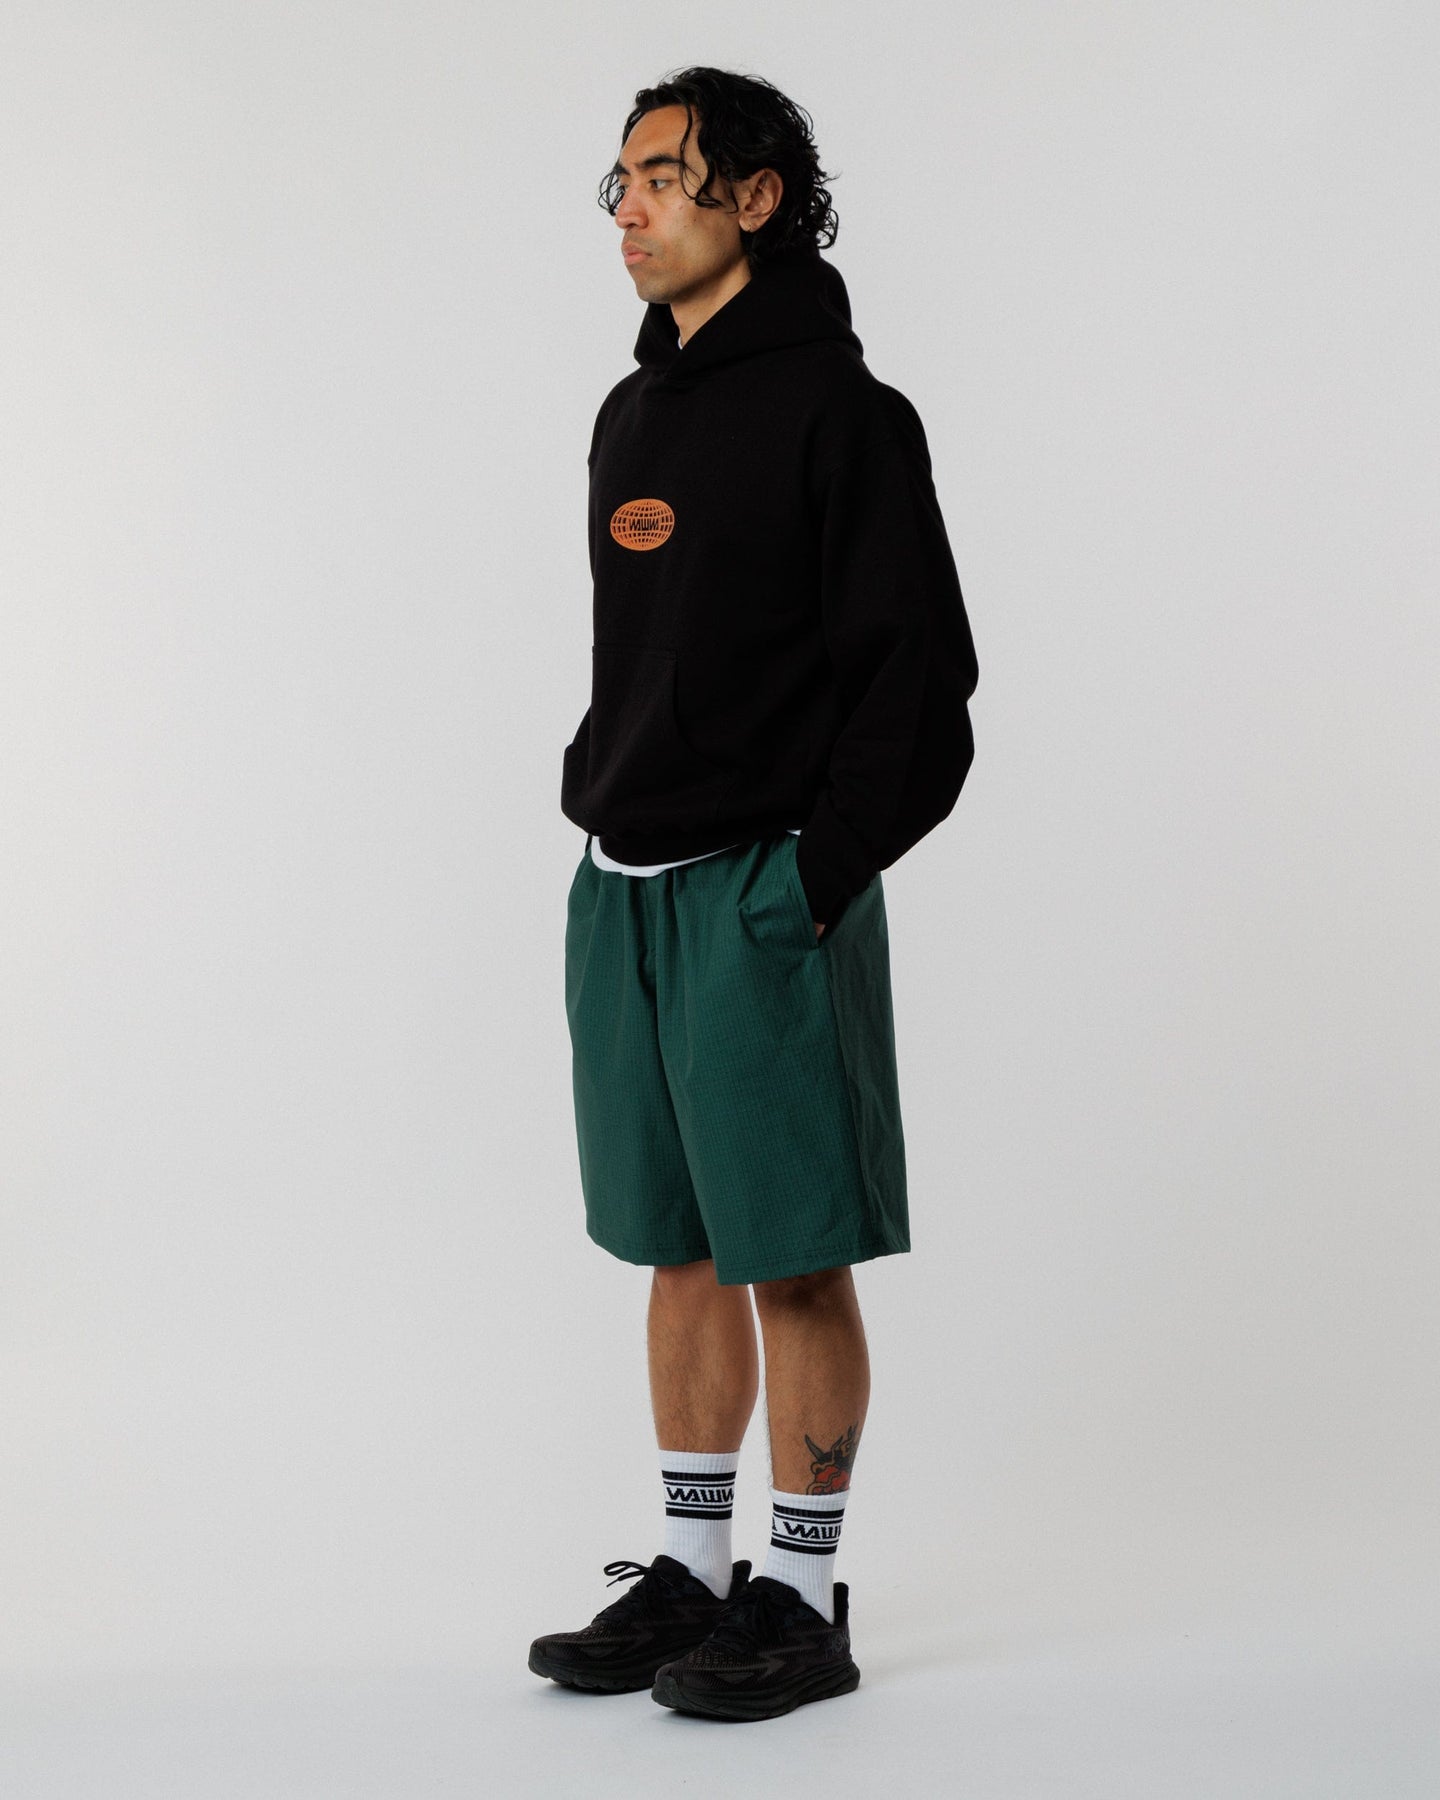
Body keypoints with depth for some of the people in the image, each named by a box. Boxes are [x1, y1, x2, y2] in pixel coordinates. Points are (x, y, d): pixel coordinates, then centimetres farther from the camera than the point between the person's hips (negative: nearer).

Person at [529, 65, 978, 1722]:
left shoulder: (838, 411, -7)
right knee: (681, 1249, 13)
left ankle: (804, 1602, 11)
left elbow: (919, 678, -11)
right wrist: (597, 807, 11)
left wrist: (815, 879, -15)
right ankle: (690, 1574, 23)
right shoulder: (631, 417, 15)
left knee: (795, 1256, 0)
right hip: (620, 891, 8)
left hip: (763, 899, -7)